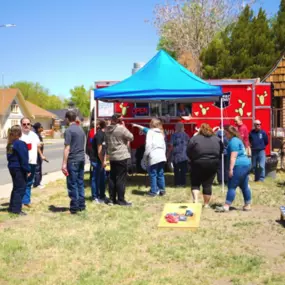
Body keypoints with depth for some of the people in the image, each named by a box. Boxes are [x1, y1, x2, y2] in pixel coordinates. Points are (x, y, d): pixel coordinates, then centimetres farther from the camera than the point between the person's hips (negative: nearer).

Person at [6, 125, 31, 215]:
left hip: (12, 167, 9)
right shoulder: (20, 144, -18)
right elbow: (23, 158, -19)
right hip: (19, 169, -9)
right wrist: (28, 170, -13)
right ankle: (16, 209, 0)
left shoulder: (10, 144, 9)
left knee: (16, 188, 19)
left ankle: (12, 207, 24)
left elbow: (9, 156, 15)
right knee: (20, 189, -1)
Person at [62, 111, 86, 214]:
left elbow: (67, 148, -16)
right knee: (80, 182, 12)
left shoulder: (69, 130, -11)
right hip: (81, 159, 8)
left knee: (72, 184, -2)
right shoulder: (81, 129, 13)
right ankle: (81, 205, 16)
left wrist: (64, 163, -15)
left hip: (72, 160, -7)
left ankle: (74, 207, 0)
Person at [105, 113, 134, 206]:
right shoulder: (121, 128, -14)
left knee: (112, 178, 11)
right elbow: (131, 137, -5)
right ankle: (121, 200, -1)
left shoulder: (107, 130, 7)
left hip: (112, 157, 7)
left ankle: (112, 198, 16)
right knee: (121, 179, -3)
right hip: (122, 156, -7)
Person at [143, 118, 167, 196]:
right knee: (160, 174, 13)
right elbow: (164, 145, 18)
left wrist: (145, 156, -5)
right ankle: (162, 190, 17)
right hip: (162, 156, 6)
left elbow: (148, 145, -11)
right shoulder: (161, 133, 18)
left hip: (153, 156, -6)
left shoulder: (150, 132, -3)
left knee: (153, 174, 0)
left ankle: (154, 191, 2)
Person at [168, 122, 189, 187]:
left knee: (176, 170, 6)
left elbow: (171, 146, -7)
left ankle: (177, 183, 5)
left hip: (176, 156, -2)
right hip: (184, 156, 2)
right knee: (183, 171, 6)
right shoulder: (186, 135, 4)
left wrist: (168, 155, 2)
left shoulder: (174, 135, -4)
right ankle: (183, 183, 6)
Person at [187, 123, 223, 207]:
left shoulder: (195, 139, -6)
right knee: (208, 184, 10)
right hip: (213, 165, 3)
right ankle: (206, 204, 14)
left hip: (198, 164, -2)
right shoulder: (217, 139, 5)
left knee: (195, 183, 10)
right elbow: (221, 151, 8)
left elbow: (188, 152, -5)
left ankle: (196, 201, -6)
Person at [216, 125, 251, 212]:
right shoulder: (238, 140, 21)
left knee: (232, 186, -9)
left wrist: (231, 169, -19)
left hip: (239, 166, -10)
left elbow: (233, 156, -18)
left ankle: (226, 206, -10)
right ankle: (247, 205, 18)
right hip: (246, 164, 10)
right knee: (244, 186, 13)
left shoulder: (233, 141, -11)